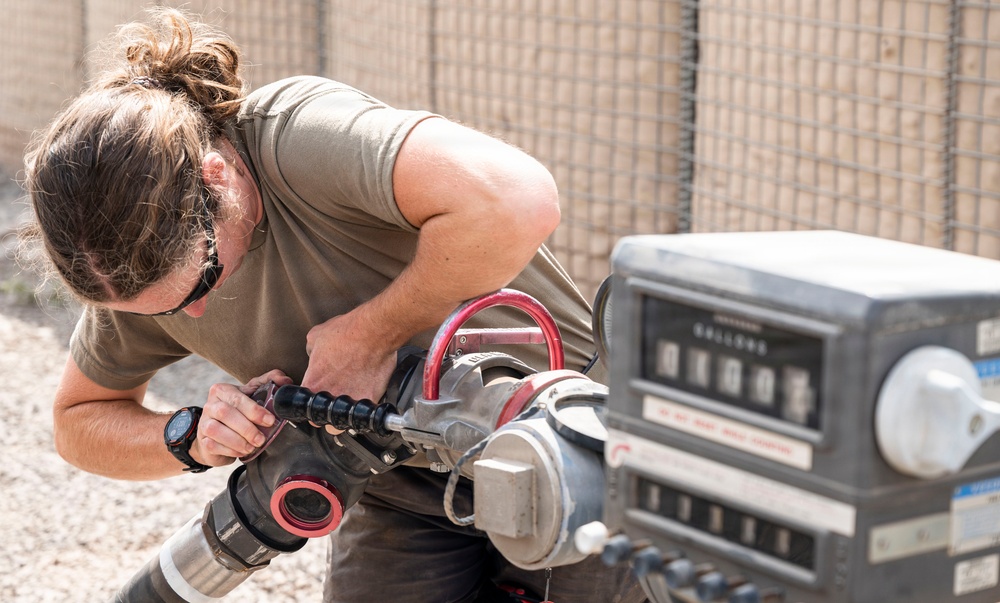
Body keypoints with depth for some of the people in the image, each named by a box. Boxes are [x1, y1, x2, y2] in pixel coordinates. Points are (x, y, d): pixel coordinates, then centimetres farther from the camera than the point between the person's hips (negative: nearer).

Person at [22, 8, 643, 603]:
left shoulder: (297, 134, -32)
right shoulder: (147, 257, -10)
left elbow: (519, 200, -47)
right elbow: (78, 421, 6)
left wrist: (371, 331, -33)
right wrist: (190, 441, -17)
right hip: (405, 496, 5)